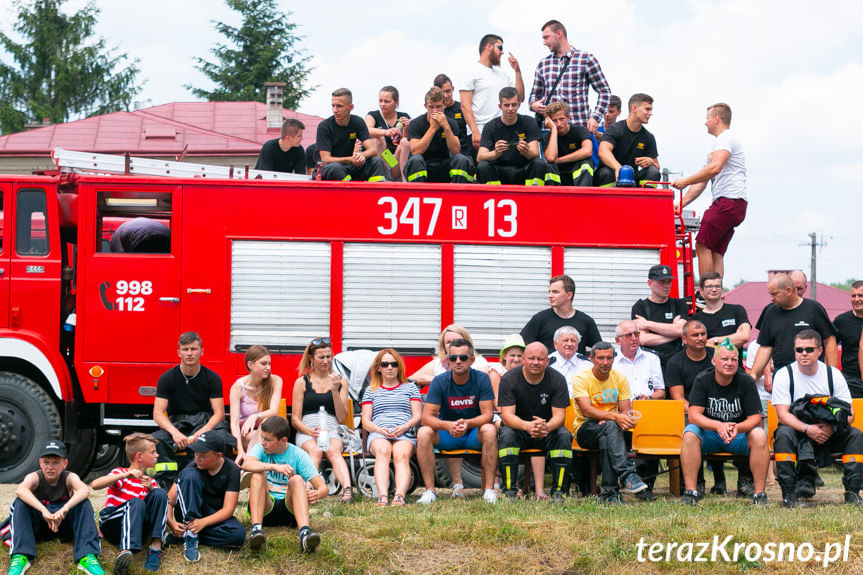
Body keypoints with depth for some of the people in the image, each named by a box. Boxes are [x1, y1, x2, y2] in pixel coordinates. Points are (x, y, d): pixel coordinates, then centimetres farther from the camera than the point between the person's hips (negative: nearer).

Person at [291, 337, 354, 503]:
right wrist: (311, 431, -13)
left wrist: (335, 390, -2)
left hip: (331, 429, 1)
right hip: (306, 431, -1)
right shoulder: (302, 382, 12)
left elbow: (341, 417, 10)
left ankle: (347, 489, -59)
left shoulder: (340, 381, 18)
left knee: (334, 451, -34)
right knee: (315, 451, -36)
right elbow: (295, 419, 7)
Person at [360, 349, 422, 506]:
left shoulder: (410, 388, 25)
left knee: (401, 455, -37)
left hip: (405, 434, 0)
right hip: (378, 434, 0)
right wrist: (380, 429, -9)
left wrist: (404, 427, -9)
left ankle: (400, 495, -59)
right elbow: (366, 421, 15)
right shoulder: (371, 391, 25)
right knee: (383, 451, -38)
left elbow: (418, 416, 14)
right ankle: (382, 495, -58)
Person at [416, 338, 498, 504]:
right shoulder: (439, 382, -9)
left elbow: (488, 414, -15)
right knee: (424, 432, -28)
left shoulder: (481, 379, -9)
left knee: (489, 430, -33)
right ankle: (429, 490, -26)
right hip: (446, 435, 1)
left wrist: (467, 423, -36)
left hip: (474, 434, -1)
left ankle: (489, 489, -30)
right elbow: (427, 417, -15)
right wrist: (448, 425, -36)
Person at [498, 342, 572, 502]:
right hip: (518, 428, -1)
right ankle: (509, 492, -30)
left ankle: (559, 492, -24)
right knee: (507, 434, -33)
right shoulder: (509, 379, -12)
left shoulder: (557, 379, -8)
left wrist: (547, 427, -40)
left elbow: (559, 415, -14)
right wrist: (528, 426, -42)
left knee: (563, 435, -29)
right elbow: (507, 415, -20)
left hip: (548, 430, 1)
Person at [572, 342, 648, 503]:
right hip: (585, 430, -3)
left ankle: (609, 491, -38)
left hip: (609, 430, 3)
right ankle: (628, 476, -46)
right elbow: (587, 411, -19)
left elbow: (626, 411, 3)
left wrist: (625, 420, -22)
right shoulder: (581, 379, -6)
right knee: (610, 427, -36)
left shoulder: (620, 378, 7)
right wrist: (614, 417, -33)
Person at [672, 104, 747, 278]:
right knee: (716, 252, 4)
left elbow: (715, 168, -20)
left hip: (729, 200, -10)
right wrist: (681, 204, 21)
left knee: (703, 245, -12)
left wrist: (685, 182, -15)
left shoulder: (726, 138, -3)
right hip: (736, 205, 10)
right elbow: (702, 182, 28)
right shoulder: (718, 143, 29)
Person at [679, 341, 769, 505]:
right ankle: (690, 492, -30)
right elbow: (694, 415, -17)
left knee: (759, 435, -30)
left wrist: (737, 428, -34)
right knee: (690, 433, -31)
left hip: (739, 435, 0)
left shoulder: (746, 382, -7)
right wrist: (718, 426, -36)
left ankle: (759, 494, -25)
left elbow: (755, 418, -12)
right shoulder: (703, 380, -8)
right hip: (709, 435, 0)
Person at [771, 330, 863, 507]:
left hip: (829, 433, 2)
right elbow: (783, 414, -14)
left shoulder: (833, 374, 0)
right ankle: (788, 493, -32)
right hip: (798, 430, -2)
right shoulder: (783, 375, -6)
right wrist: (807, 429, -30)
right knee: (784, 434, -35)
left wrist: (832, 427, -25)